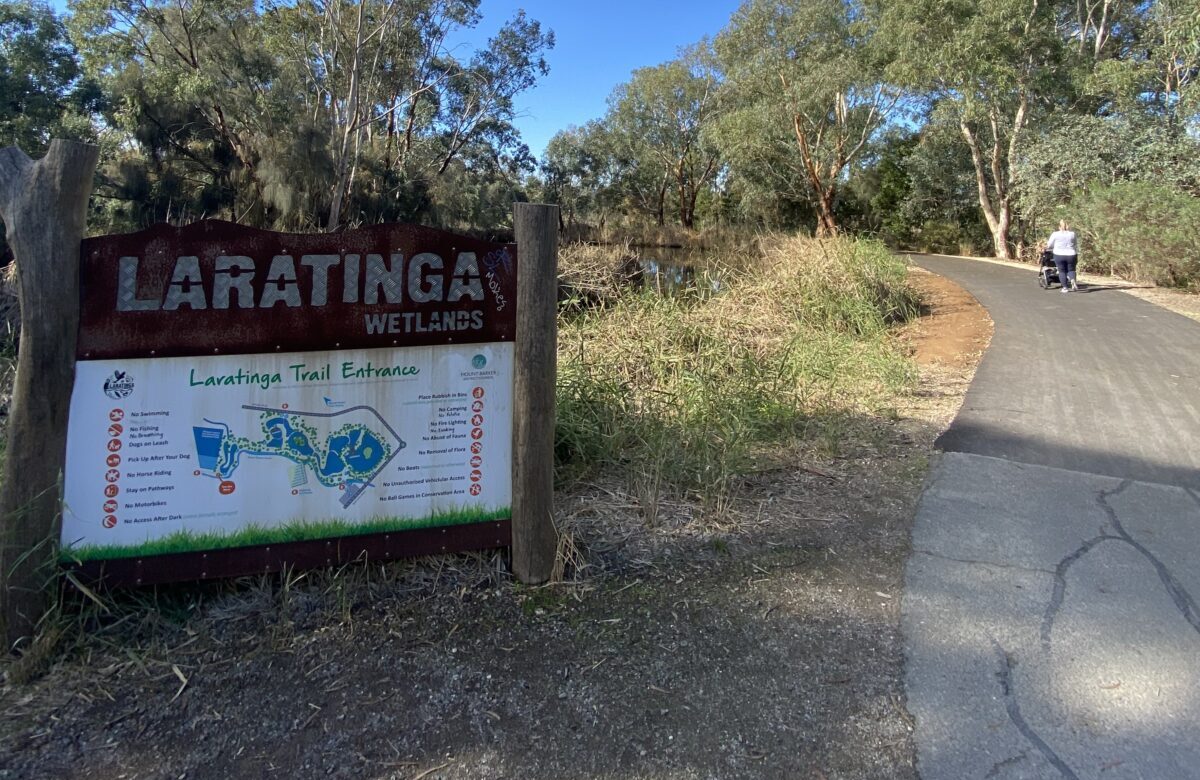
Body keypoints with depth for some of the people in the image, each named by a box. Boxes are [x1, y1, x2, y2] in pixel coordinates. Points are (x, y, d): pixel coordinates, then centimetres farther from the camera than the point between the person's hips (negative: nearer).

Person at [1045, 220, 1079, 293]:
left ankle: (1065, 287, 5)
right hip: (1071, 255, 2)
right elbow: (1075, 245, 13)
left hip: (1059, 255, -2)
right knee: (1071, 270, 13)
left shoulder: (1055, 234, -4)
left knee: (1062, 271, 7)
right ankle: (1072, 280, -16)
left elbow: (1049, 245, 3)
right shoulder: (1072, 234, 3)